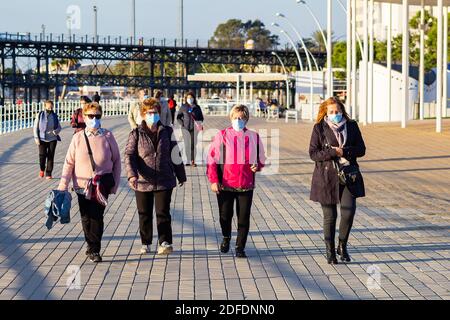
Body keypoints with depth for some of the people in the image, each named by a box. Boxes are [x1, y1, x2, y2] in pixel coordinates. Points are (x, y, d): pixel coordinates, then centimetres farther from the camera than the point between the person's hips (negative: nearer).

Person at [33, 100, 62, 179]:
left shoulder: (55, 116, 4)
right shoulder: (40, 115, 1)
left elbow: (59, 127, 10)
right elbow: (35, 127, 4)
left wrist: (55, 132, -12)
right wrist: (36, 138, -3)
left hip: (52, 139, 1)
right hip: (42, 139, -1)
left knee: (50, 156, 0)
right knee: (42, 155, -10)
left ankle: (48, 174, 9)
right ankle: (42, 169, 19)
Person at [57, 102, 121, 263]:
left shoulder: (107, 136, 0)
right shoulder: (78, 138, 3)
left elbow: (116, 160, 6)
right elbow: (69, 162, 3)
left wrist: (115, 183, 4)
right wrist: (63, 185, -2)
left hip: (102, 182, -2)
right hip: (83, 183, 2)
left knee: (97, 216, -8)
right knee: (86, 217, 6)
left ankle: (94, 250, 3)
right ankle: (92, 247, 23)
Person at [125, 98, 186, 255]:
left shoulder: (167, 132, 5)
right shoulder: (136, 134, -1)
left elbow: (175, 155, 11)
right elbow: (129, 155, -9)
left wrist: (181, 176, 16)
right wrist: (132, 175, -24)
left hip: (164, 181, 0)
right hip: (143, 181, 0)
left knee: (163, 213, -4)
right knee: (144, 214, 10)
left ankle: (165, 243, 1)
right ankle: (145, 244, 23)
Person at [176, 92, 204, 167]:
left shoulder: (197, 107, 6)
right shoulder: (183, 107, 4)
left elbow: (201, 117, 12)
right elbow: (178, 117, 8)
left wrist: (200, 123, -6)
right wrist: (182, 124, -5)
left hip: (194, 127, 0)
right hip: (185, 128, 0)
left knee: (193, 144, 1)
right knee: (187, 144, 1)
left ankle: (193, 161, 6)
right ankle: (187, 160, 7)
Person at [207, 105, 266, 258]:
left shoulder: (254, 137, 6)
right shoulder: (222, 135, -1)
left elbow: (261, 159, 17)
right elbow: (212, 158, -1)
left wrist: (257, 166, -6)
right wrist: (213, 180, -7)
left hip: (246, 186, 1)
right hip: (225, 185, -1)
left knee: (244, 218, 0)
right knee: (225, 216, 11)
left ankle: (240, 247, 12)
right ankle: (226, 238, 39)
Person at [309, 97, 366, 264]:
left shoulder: (352, 126, 7)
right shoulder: (319, 128, 0)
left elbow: (361, 149, 5)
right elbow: (313, 153, -5)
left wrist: (344, 151, -12)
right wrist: (333, 153, -17)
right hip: (326, 177, -1)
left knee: (349, 211, -11)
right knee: (330, 216, 3)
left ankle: (342, 245, 11)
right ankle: (330, 251, 17)